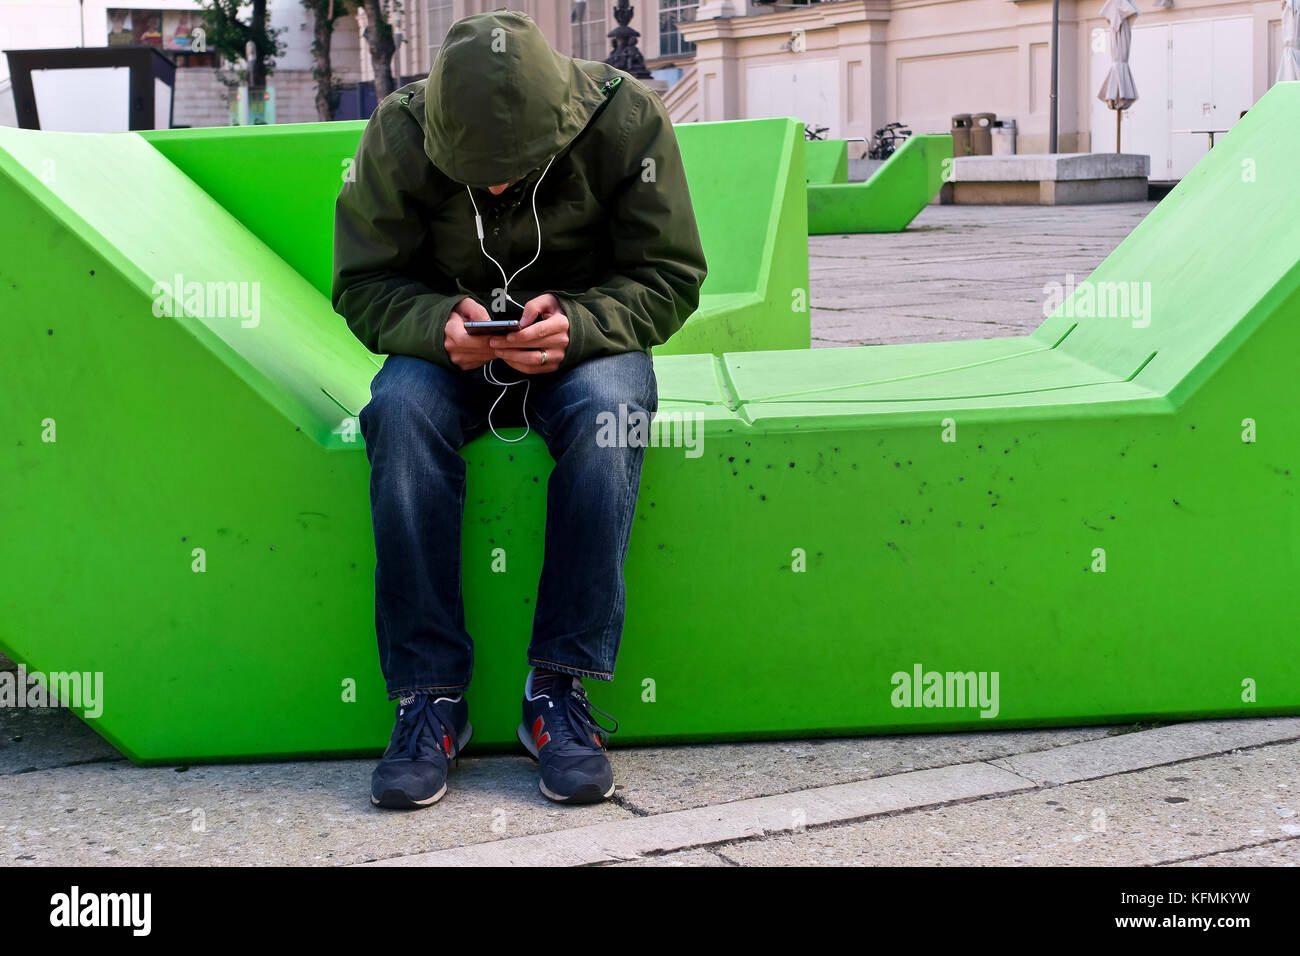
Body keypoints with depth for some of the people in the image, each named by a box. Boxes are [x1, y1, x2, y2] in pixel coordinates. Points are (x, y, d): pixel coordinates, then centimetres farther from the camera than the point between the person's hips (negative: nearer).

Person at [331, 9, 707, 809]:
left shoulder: (629, 119, -16)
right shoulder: (398, 134, -14)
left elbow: (670, 277, -10)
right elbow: (364, 285, -7)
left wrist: (577, 323, -30)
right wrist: (438, 323, -29)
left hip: (583, 342, 0)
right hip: (453, 344, 1)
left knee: (608, 411, -36)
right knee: (400, 410, -33)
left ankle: (561, 689, -27)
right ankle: (430, 696, -27)